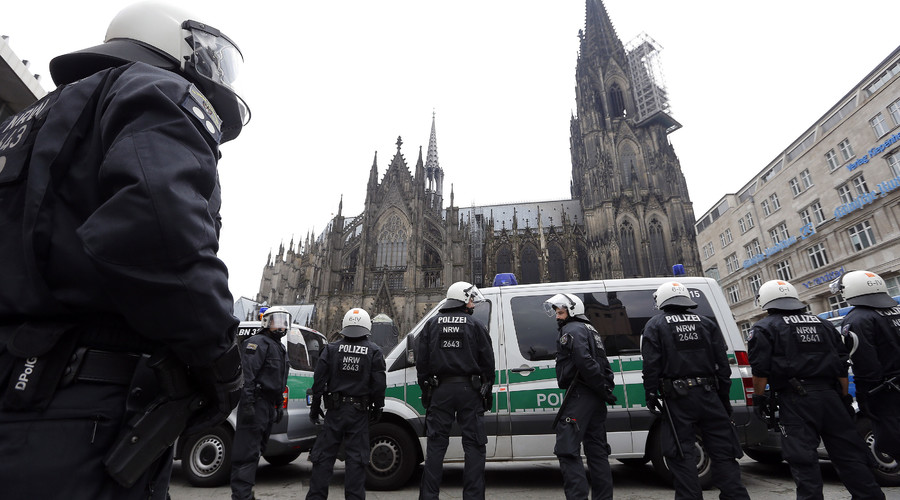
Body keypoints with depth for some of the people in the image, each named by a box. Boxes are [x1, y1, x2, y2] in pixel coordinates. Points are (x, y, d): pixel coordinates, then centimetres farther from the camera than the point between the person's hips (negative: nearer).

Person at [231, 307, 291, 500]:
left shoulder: (280, 349, 21)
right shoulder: (258, 343, -10)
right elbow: (247, 375, -20)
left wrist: (279, 405, 25)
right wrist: (247, 403, -26)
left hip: (268, 406, 10)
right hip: (255, 404, -10)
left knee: (255, 450, 17)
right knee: (247, 452, -7)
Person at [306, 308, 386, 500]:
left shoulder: (331, 349, 1)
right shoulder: (374, 351, -3)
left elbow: (319, 380, 1)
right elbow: (379, 384, -3)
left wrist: (315, 406, 10)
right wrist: (377, 408, 9)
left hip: (335, 411, 1)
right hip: (359, 412, -1)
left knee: (324, 455, 11)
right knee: (356, 457, 7)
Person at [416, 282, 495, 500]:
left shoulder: (432, 324, 6)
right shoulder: (475, 326, 0)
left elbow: (421, 361, 6)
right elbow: (488, 362, 2)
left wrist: (425, 388, 13)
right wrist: (487, 392, 11)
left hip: (440, 390, 2)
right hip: (469, 390, -2)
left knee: (435, 445, 9)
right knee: (474, 446, 7)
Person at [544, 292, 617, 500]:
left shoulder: (572, 330, -10)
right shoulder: (591, 330, 21)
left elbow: (585, 362, -22)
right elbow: (604, 365, 19)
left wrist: (603, 390, -16)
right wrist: (607, 388, 12)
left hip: (580, 397, -10)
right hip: (596, 399, 10)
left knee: (567, 450, -8)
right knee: (597, 450, 17)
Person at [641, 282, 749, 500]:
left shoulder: (655, 325, 0)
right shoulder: (707, 323, 12)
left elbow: (651, 366, -8)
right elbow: (723, 365, 11)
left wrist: (650, 395, -3)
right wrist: (724, 397, 16)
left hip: (678, 399, -4)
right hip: (709, 395, 4)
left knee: (682, 455, 3)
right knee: (722, 452, 13)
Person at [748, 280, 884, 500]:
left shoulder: (763, 328, -2)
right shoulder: (823, 324, 18)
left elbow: (761, 370, -10)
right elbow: (841, 367, 18)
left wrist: (759, 398, -2)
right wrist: (844, 398, 23)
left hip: (796, 401, -6)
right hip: (830, 396, 6)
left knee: (803, 460, 0)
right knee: (849, 455, 15)